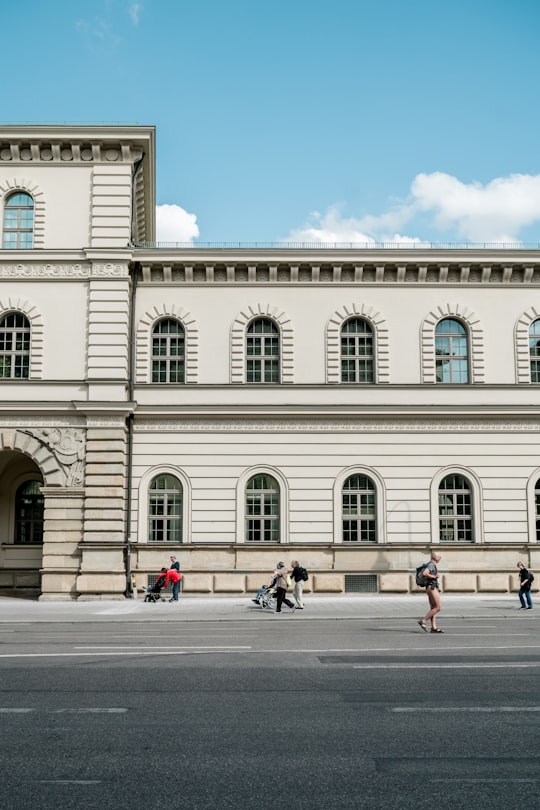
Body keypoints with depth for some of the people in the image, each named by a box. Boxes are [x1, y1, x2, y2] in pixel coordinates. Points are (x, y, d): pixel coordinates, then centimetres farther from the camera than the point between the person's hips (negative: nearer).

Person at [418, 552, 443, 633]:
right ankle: (423, 621, -9)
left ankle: (434, 627, 2)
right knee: (438, 608, -10)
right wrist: (434, 576, -15)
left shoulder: (432, 565, 19)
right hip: (432, 588, -10)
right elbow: (424, 573, -28)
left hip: (432, 588, 10)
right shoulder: (431, 564, -12)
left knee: (433, 609, 5)